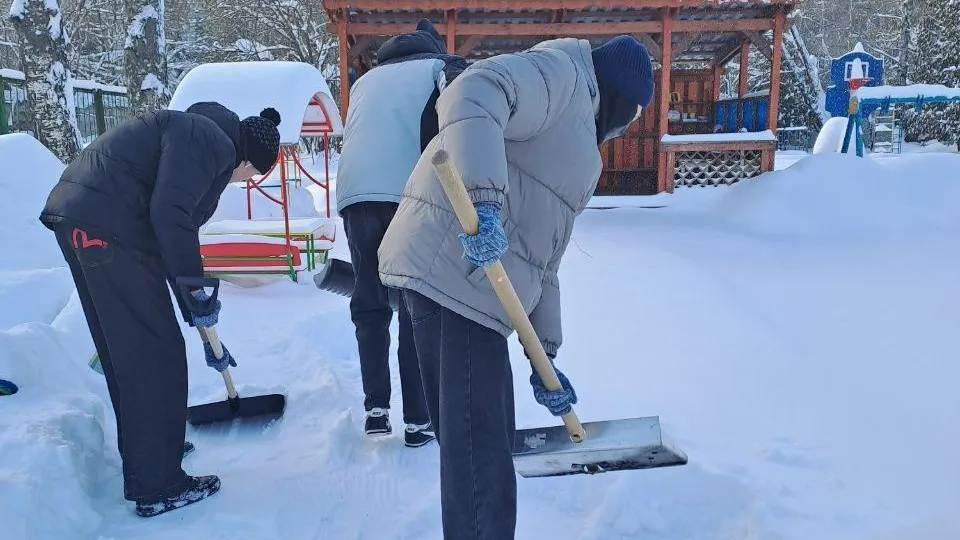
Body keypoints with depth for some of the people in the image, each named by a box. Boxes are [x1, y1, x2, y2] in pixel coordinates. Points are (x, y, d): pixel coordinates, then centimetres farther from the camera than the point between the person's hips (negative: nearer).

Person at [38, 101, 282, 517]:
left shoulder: (207, 154, 24)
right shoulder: (209, 139, -5)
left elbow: (176, 244, 27)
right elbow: (169, 214, -21)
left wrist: (202, 326, 29)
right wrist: (198, 292, -11)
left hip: (77, 219, 11)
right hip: (106, 227, -11)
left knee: (123, 351, 21)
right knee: (156, 355, -3)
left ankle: (142, 456, 38)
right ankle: (157, 487, 7)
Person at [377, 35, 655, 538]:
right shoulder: (562, 73, 3)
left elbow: (540, 262, 24)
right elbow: (474, 93, -20)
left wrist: (544, 355, 18)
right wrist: (484, 199, -33)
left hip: (471, 283, 10)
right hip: (455, 271, -10)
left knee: (484, 440, 18)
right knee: (479, 451, -6)